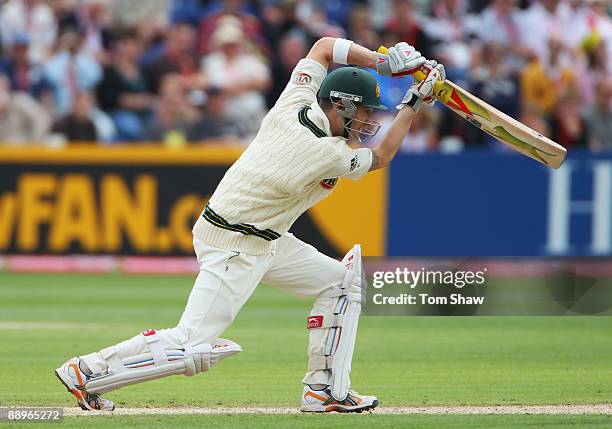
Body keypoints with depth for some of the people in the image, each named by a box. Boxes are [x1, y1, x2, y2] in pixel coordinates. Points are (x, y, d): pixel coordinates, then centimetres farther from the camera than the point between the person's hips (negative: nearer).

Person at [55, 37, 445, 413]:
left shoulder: (292, 106, -4)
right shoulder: (328, 154, -23)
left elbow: (324, 45, 11)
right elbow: (381, 157, -2)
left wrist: (386, 62, 4)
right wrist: (414, 104, 5)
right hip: (233, 248, -10)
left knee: (340, 281, 13)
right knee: (192, 348, -13)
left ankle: (325, 389, 13)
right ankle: (87, 371, -5)